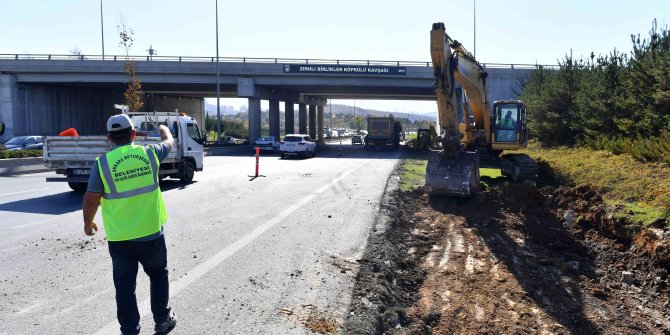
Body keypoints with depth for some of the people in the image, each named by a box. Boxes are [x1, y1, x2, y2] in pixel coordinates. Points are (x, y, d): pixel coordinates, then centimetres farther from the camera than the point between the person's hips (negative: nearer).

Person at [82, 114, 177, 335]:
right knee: (158, 274, 22)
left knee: (125, 286, 10)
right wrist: (163, 129, 40)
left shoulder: (102, 163, -10)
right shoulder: (149, 153, -5)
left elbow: (91, 200, -7)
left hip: (119, 238, -1)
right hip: (151, 233, 1)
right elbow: (169, 142, 18)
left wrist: (88, 223, 12)